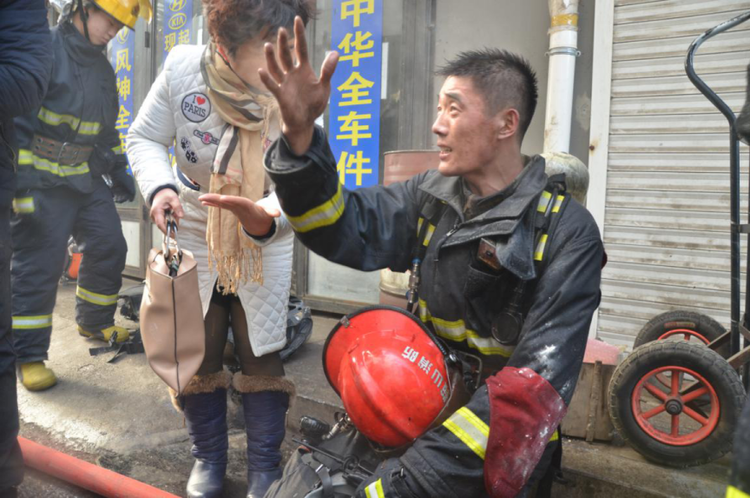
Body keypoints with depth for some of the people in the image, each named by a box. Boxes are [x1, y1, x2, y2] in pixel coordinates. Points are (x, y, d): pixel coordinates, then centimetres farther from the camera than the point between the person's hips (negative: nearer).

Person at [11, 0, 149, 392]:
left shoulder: (101, 66, 15)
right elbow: (17, 117, -16)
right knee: (38, 265, -4)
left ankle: (95, 322, 27)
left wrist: (118, 170, 20)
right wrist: (22, 182, -21)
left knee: (109, 248, 6)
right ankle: (27, 355, 8)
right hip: (43, 181, -7)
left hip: (87, 178, 8)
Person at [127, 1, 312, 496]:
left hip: (267, 245, -1)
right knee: (197, 354, 12)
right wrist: (159, 187, -23)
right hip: (195, 236, 2)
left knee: (263, 355, 5)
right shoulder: (182, 68, -17)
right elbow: (145, 139, -4)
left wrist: (268, 217, -43)